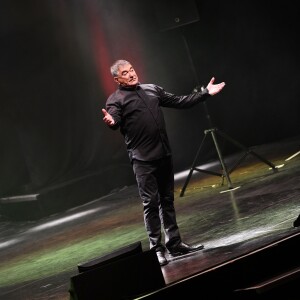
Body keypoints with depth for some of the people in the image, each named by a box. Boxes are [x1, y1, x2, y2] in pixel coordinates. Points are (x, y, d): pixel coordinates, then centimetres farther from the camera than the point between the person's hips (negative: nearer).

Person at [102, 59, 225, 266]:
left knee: (167, 201, 11)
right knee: (151, 203, -6)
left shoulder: (152, 90, 15)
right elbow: (115, 120, -21)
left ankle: (174, 243, 18)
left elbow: (179, 102, 20)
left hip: (164, 155, 6)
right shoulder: (116, 100, -3)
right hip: (143, 160, -6)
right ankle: (156, 248, 0)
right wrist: (111, 122, -45)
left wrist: (205, 93, 18)